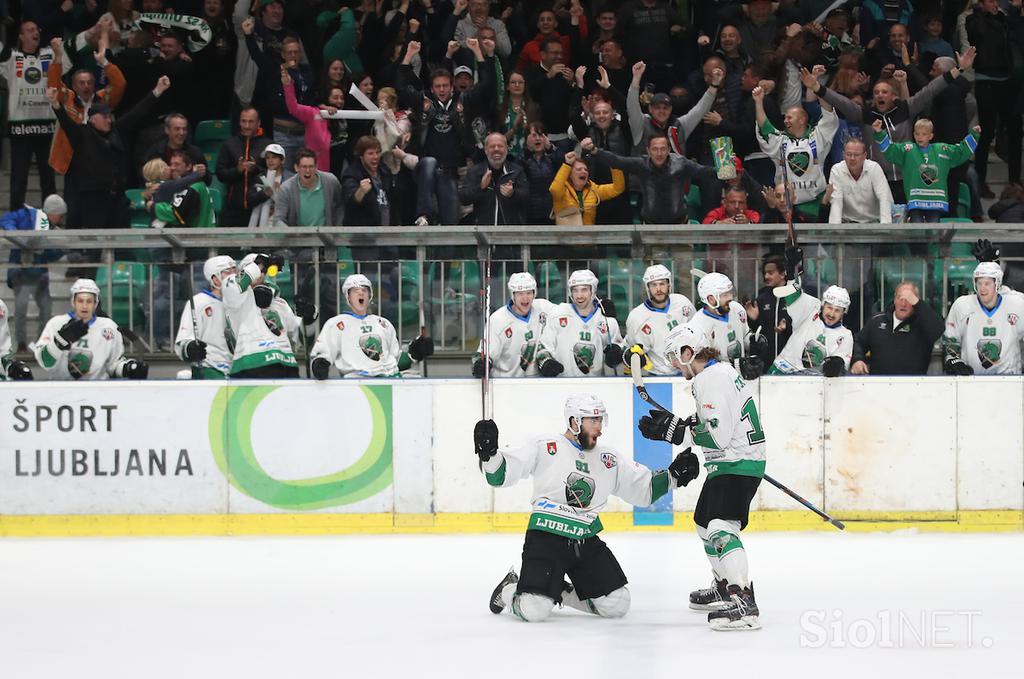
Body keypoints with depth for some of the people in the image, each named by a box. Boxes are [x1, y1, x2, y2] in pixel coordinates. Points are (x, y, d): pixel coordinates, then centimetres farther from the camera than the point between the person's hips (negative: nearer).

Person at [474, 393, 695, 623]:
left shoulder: (609, 459, 11)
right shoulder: (544, 449, -3)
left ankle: (562, 592, 21)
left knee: (618, 606, -3)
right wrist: (489, 453, -26)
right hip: (546, 538, -5)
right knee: (535, 611, -22)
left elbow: (644, 488, 17)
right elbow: (499, 475, -7)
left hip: (587, 543, 5)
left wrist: (674, 475, 3)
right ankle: (510, 591, 15)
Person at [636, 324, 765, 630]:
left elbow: (718, 434, -26)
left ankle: (744, 604, -36)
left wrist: (674, 431, -21)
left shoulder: (711, 379, -19)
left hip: (737, 465, -11)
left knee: (720, 528, -25)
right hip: (732, 460, 11)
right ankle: (724, 588, 44)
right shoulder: (720, 371, 14)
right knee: (705, 523, 26)